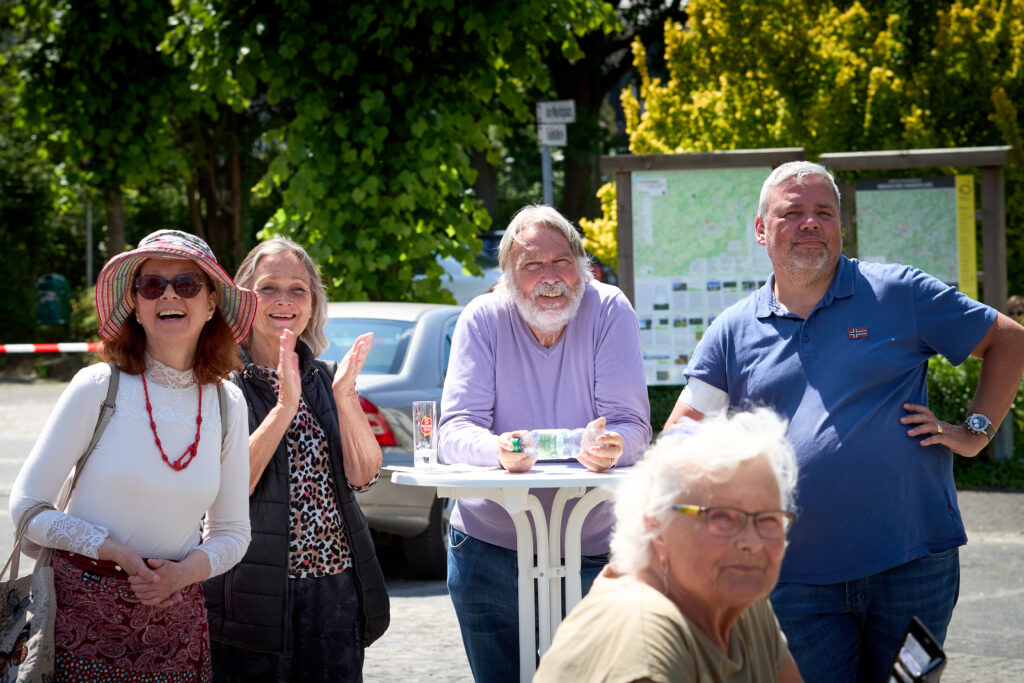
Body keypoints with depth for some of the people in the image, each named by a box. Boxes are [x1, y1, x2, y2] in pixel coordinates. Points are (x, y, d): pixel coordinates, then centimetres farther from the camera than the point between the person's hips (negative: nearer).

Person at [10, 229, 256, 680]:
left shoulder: (227, 404, 2)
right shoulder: (98, 387, -8)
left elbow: (231, 532, 10)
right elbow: (26, 507, -7)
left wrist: (184, 572, -10)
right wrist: (117, 554, -16)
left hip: (175, 620, 3)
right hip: (82, 609, -3)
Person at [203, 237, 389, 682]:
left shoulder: (326, 379, 10)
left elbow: (363, 475, -1)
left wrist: (345, 395, -13)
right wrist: (284, 406, -20)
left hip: (336, 590, 4)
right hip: (255, 594, -4)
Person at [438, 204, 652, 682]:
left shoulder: (609, 311, -5)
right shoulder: (483, 319, -5)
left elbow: (633, 427, -11)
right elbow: (453, 432, -13)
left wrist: (612, 445, -35)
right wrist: (498, 449, -36)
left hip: (592, 549, 0)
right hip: (490, 548, 0)